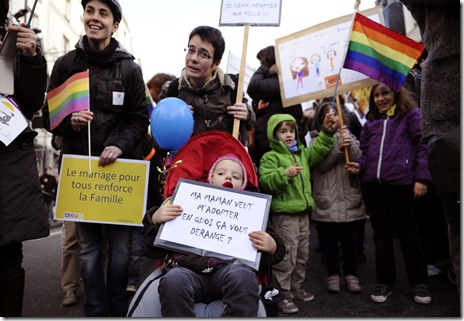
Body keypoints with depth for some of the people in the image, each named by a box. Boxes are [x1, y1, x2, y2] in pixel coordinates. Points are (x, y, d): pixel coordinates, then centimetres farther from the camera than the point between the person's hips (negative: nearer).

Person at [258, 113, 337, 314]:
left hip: (303, 211, 8)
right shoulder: (270, 157, -8)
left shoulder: (302, 153, 15)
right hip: (283, 214, -8)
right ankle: (282, 294, 9)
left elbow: (319, 149, 12)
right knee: (286, 256, -3)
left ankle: (296, 288, 32)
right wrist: (285, 174, -29)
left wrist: (327, 131, 2)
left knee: (302, 254, 17)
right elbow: (266, 182, -18)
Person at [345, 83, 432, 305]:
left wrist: (421, 178, -12)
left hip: (401, 181, -4)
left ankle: (419, 282, 21)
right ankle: (384, 281, 21)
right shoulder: (371, 121, 18)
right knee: (381, 233, 10)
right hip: (373, 183, 5)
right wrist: (359, 165, -1)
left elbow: (423, 146, -4)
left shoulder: (411, 114, 4)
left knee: (407, 231, 6)